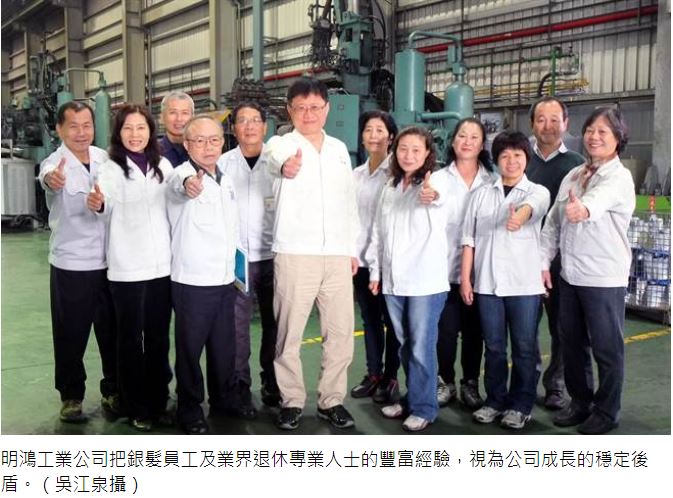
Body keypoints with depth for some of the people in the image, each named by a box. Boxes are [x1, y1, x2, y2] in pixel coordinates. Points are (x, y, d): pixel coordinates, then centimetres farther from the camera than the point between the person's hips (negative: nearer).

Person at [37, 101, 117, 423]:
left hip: (109, 263, 4)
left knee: (112, 333, 12)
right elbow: (46, 176, -36)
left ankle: (113, 391, 29)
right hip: (71, 266, -4)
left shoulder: (104, 158, 3)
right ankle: (71, 397, 24)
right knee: (71, 336, 8)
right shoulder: (55, 163, -10)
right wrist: (50, 179, -58)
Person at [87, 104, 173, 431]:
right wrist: (97, 204, -47)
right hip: (127, 268, -3)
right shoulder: (110, 169, -5)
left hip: (162, 266, 4)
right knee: (131, 339, 6)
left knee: (159, 337, 11)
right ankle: (135, 407, 17)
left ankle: (158, 402, 23)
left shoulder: (163, 166, 8)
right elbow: (106, 210, -24)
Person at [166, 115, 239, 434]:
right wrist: (187, 184, -61)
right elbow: (178, 184, -39)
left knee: (224, 347, 15)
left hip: (224, 279, 6)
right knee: (190, 349, 4)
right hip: (192, 281, -6)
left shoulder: (225, 180, 11)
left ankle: (223, 402, 31)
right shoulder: (182, 175, -12)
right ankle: (190, 412, 19)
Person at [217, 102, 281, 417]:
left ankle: (272, 385, 22)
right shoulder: (223, 163, 4)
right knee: (237, 324, 2)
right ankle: (240, 388, 12)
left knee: (274, 323, 8)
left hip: (272, 255, 0)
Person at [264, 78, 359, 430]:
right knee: (289, 332, 3)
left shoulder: (339, 149, 14)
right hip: (295, 253, -4)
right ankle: (291, 401, 18)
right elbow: (273, 158, -27)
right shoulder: (282, 143, 0)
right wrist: (284, 166, -51)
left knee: (340, 332, 6)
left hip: (337, 255, 4)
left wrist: (353, 246, 15)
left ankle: (331, 400, 19)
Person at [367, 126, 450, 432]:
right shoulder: (390, 188, 13)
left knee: (422, 347, -1)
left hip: (426, 280, -6)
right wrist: (375, 270, 12)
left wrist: (432, 194, -57)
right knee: (405, 346, 14)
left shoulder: (436, 182, -7)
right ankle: (413, 398, 27)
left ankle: (424, 407, 12)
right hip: (393, 280, 6)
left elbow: (439, 194, -33)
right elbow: (378, 231, 16)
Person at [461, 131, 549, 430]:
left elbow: (531, 206, -24)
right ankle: (494, 400, 24)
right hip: (487, 282, 2)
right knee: (493, 347, 10)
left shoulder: (537, 192, 2)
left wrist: (520, 215, -47)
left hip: (524, 284, -2)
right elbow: (469, 239, 10)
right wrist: (465, 278, 4)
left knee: (524, 348, 4)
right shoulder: (482, 194, 11)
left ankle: (520, 405, 18)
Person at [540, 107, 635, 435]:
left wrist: (583, 209, -56)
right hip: (570, 275, 6)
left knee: (606, 347, 6)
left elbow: (600, 199, -35)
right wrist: (544, 262, 3)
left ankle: (606, 411, 23)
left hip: (604, 278, -6)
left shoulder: (619, 177, -10)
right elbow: (553, 223, 10)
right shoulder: (573, 175, 10)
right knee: (572, 343, 15)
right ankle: (580, 401, 32)